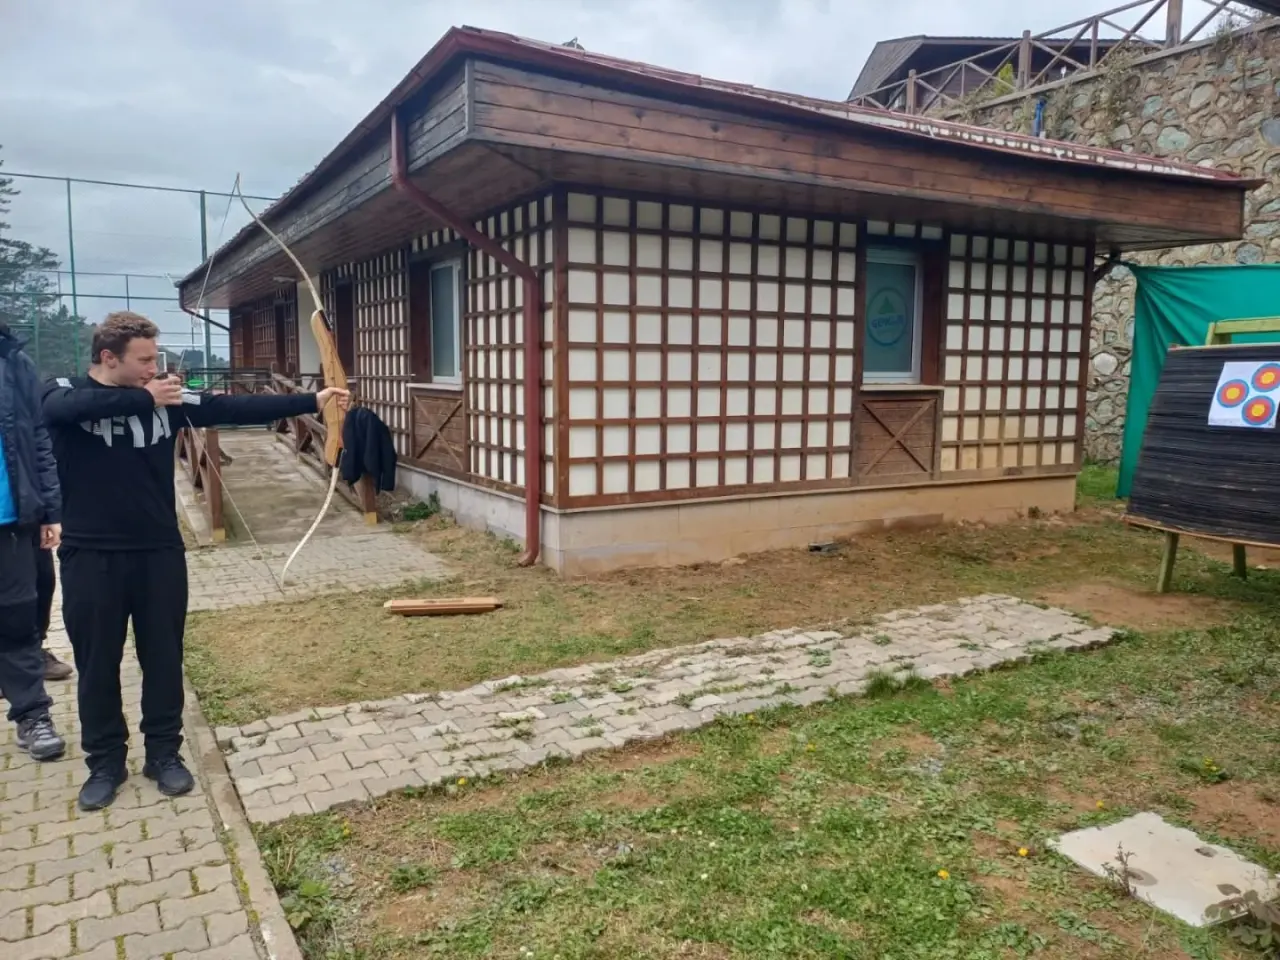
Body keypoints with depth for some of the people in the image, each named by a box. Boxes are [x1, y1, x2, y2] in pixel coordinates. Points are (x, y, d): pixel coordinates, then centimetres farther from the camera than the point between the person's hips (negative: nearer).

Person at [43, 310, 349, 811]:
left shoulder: (169, 399, 1)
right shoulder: (64, 393, -5)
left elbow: (237, 408, -3)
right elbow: (63, 409, -29)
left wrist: (310, 401, -8)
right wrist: (143, 399, -25)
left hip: (160, 552, 2)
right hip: (91, 557, -2)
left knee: (163, 657, 11)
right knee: (97, 663, 10)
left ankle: (164, 752, 27)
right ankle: (105, 761, 27)